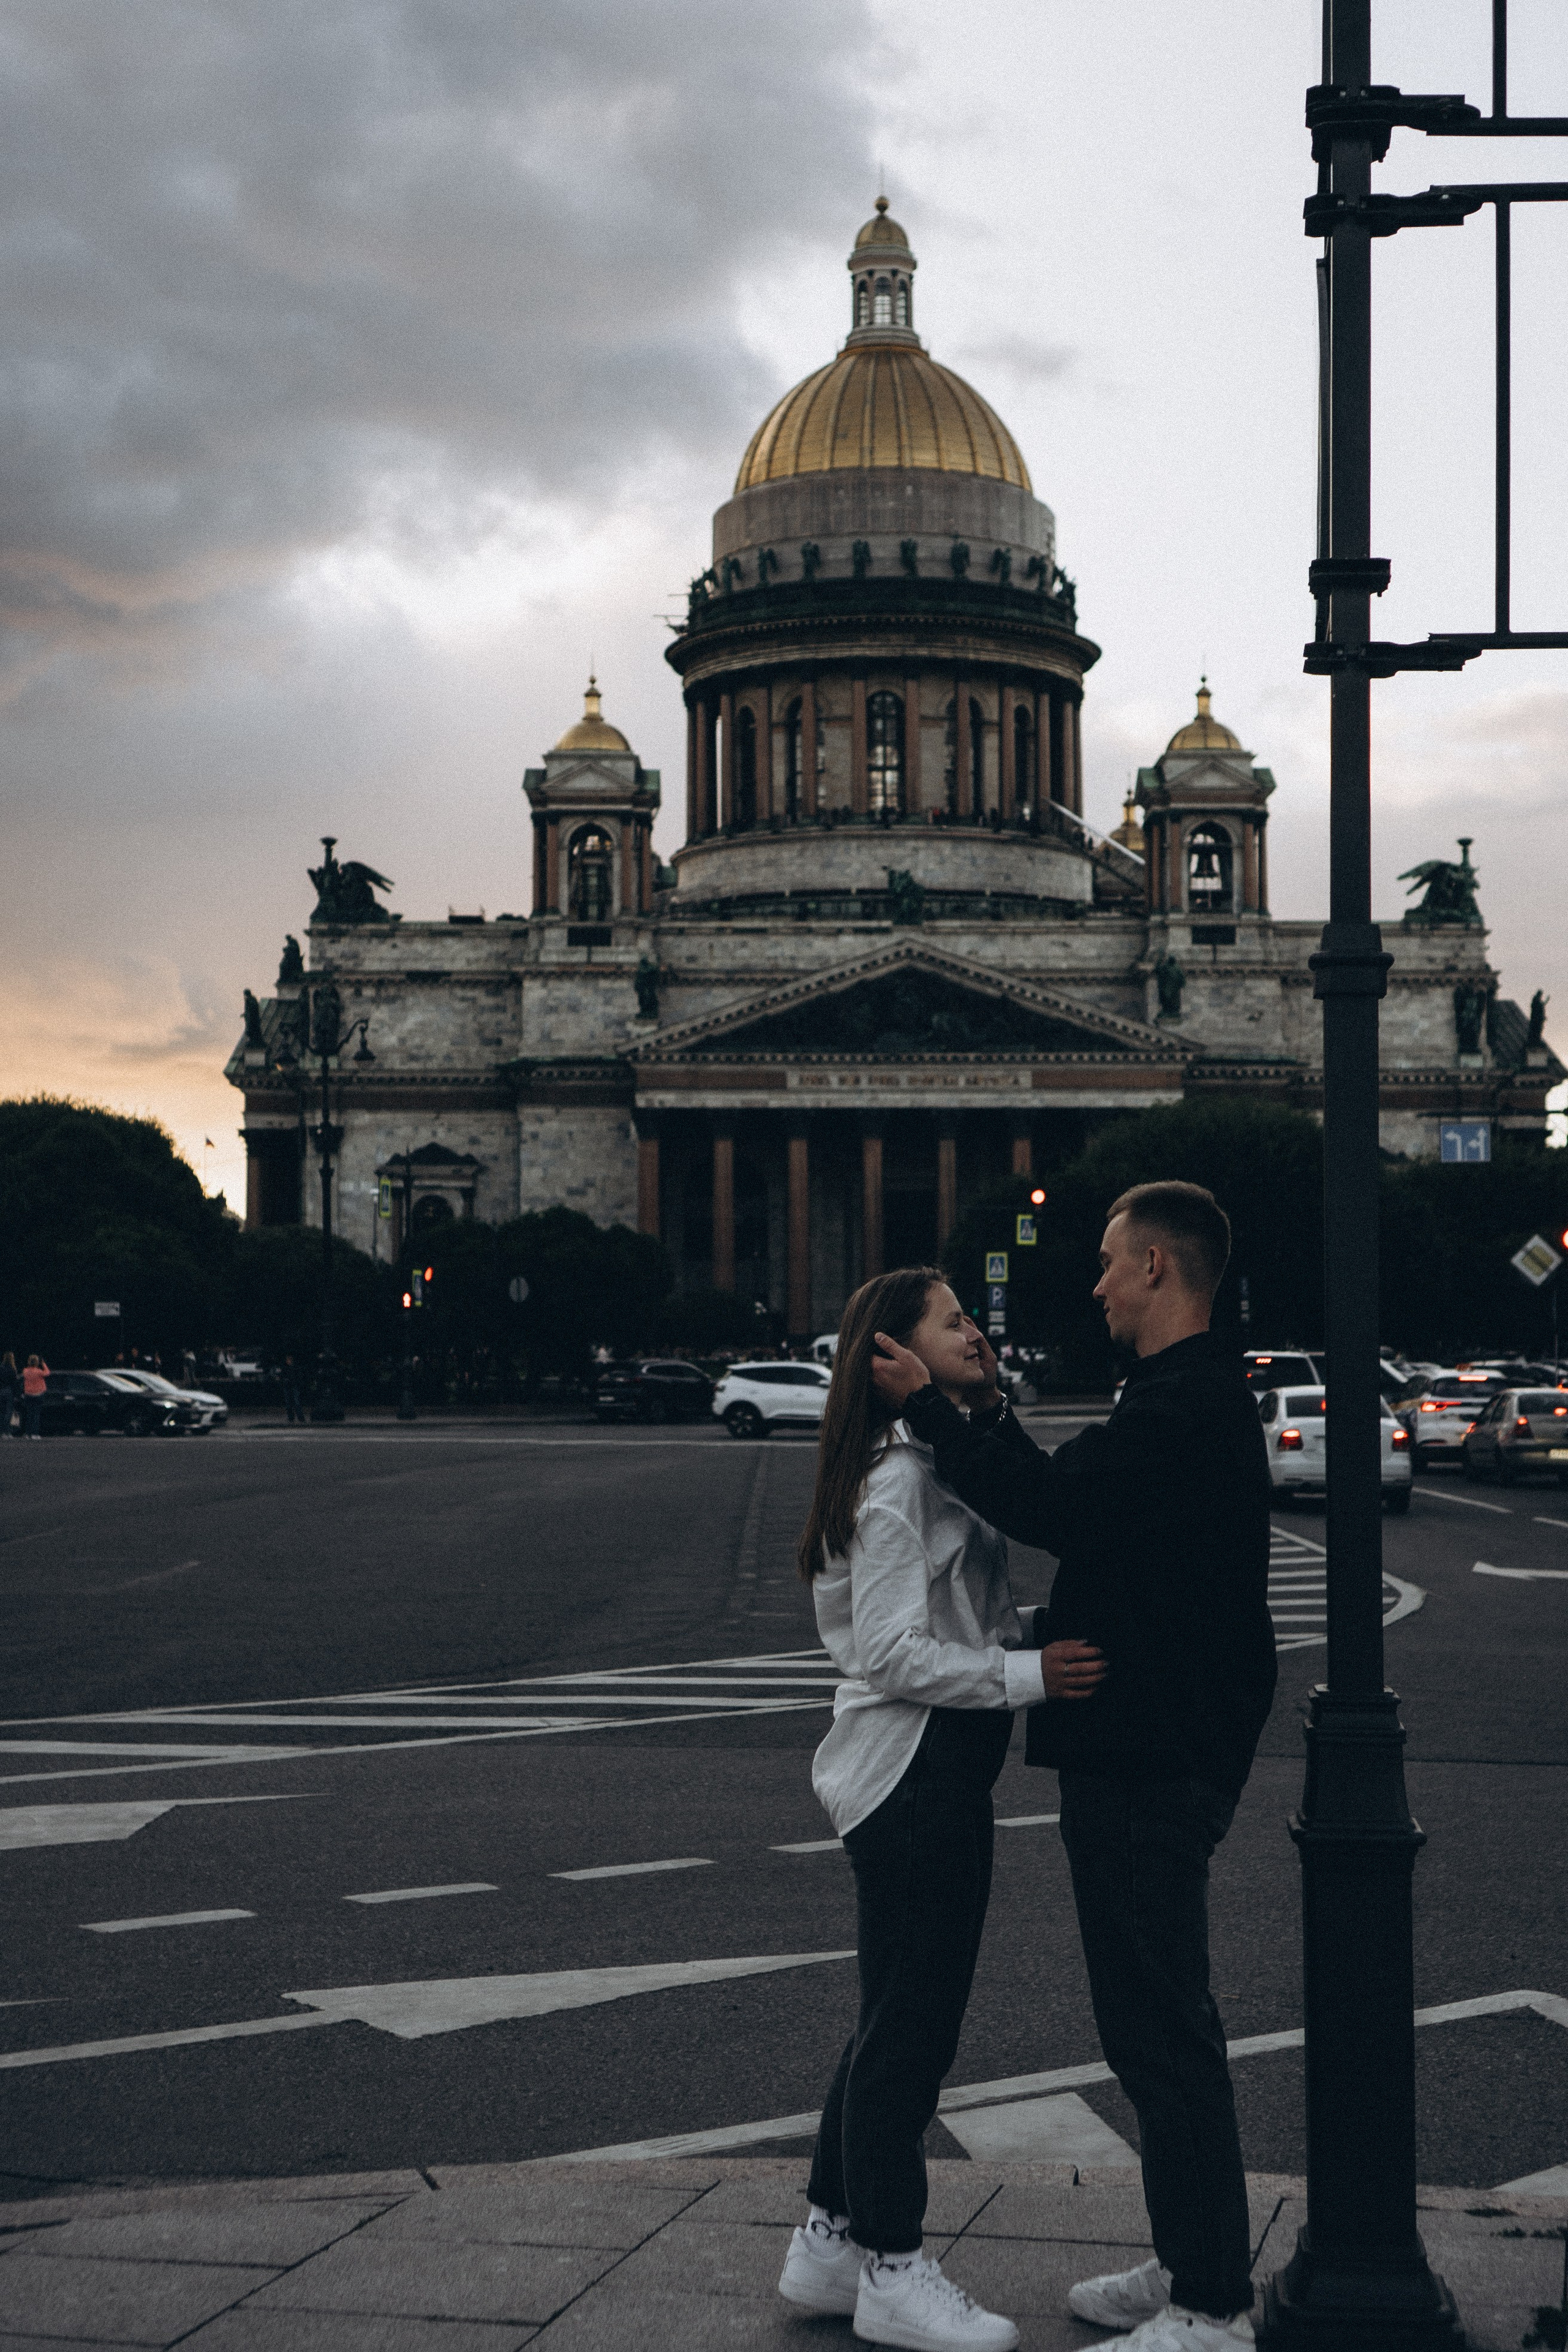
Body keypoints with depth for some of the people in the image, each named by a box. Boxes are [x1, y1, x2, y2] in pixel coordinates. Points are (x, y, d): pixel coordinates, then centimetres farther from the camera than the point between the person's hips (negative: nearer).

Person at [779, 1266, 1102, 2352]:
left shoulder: (944, 1461, 15)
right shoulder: (896, 1480, -17)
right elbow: (892, 1652, -22)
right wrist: (1029, 1673, -25)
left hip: (943, 1774, 11)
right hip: (911, 1773, -11)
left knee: (901, 2018, 16)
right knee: (912, 2024, -1)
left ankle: (831, 2243, 26)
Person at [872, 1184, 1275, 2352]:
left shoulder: (1188, 1406, -19)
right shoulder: (1198, 1398, 16)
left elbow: (1049, 1506, -25)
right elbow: (1074, 1502, 20)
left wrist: (930, 1410, -15)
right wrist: (989, 1414, 23)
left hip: (1153, 1763, -11)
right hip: (1148, 1747, 11)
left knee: (1163, 2031, -6)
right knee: (1158, 2021, 18)